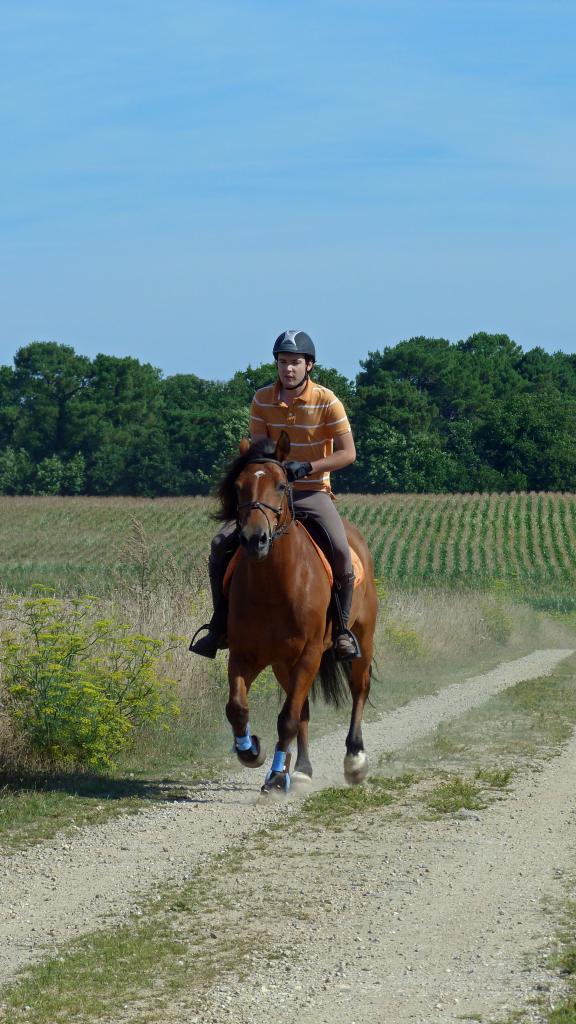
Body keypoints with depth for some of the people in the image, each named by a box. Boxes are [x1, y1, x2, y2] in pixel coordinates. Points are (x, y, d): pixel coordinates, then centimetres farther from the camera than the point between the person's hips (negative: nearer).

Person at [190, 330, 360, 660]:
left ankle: (343, 627, -7)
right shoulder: (262, 400, 0)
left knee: (340, 550, -28)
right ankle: (220, 625, 0)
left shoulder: (327, 401, -9)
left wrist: (307, 466, -22)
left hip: (313, 493, -3)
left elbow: (348, 453, -9)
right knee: (222, 544, -15)